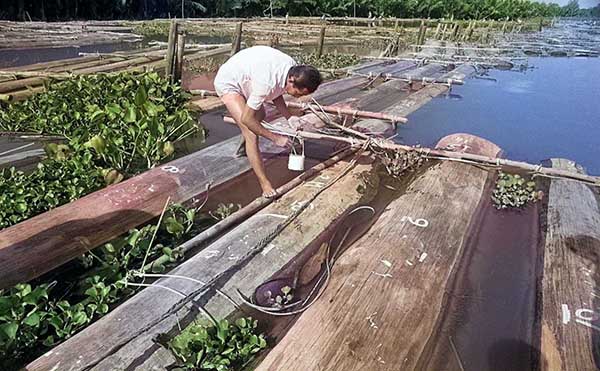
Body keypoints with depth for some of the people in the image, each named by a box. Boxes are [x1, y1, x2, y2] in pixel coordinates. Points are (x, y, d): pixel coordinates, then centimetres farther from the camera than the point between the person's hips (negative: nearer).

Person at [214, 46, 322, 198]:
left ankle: (242, 149, 52)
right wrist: (275, 138, -25)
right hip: (228, 83, -9)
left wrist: (289, 117, -16)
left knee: (260, 115, 28)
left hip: (244, 77, 9)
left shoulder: (293, 69, -17)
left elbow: (276, 93, 1)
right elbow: (246, 119, -31)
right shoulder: (267, 82, -40)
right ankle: (266, 186, -16)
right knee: (251, 133, -20)